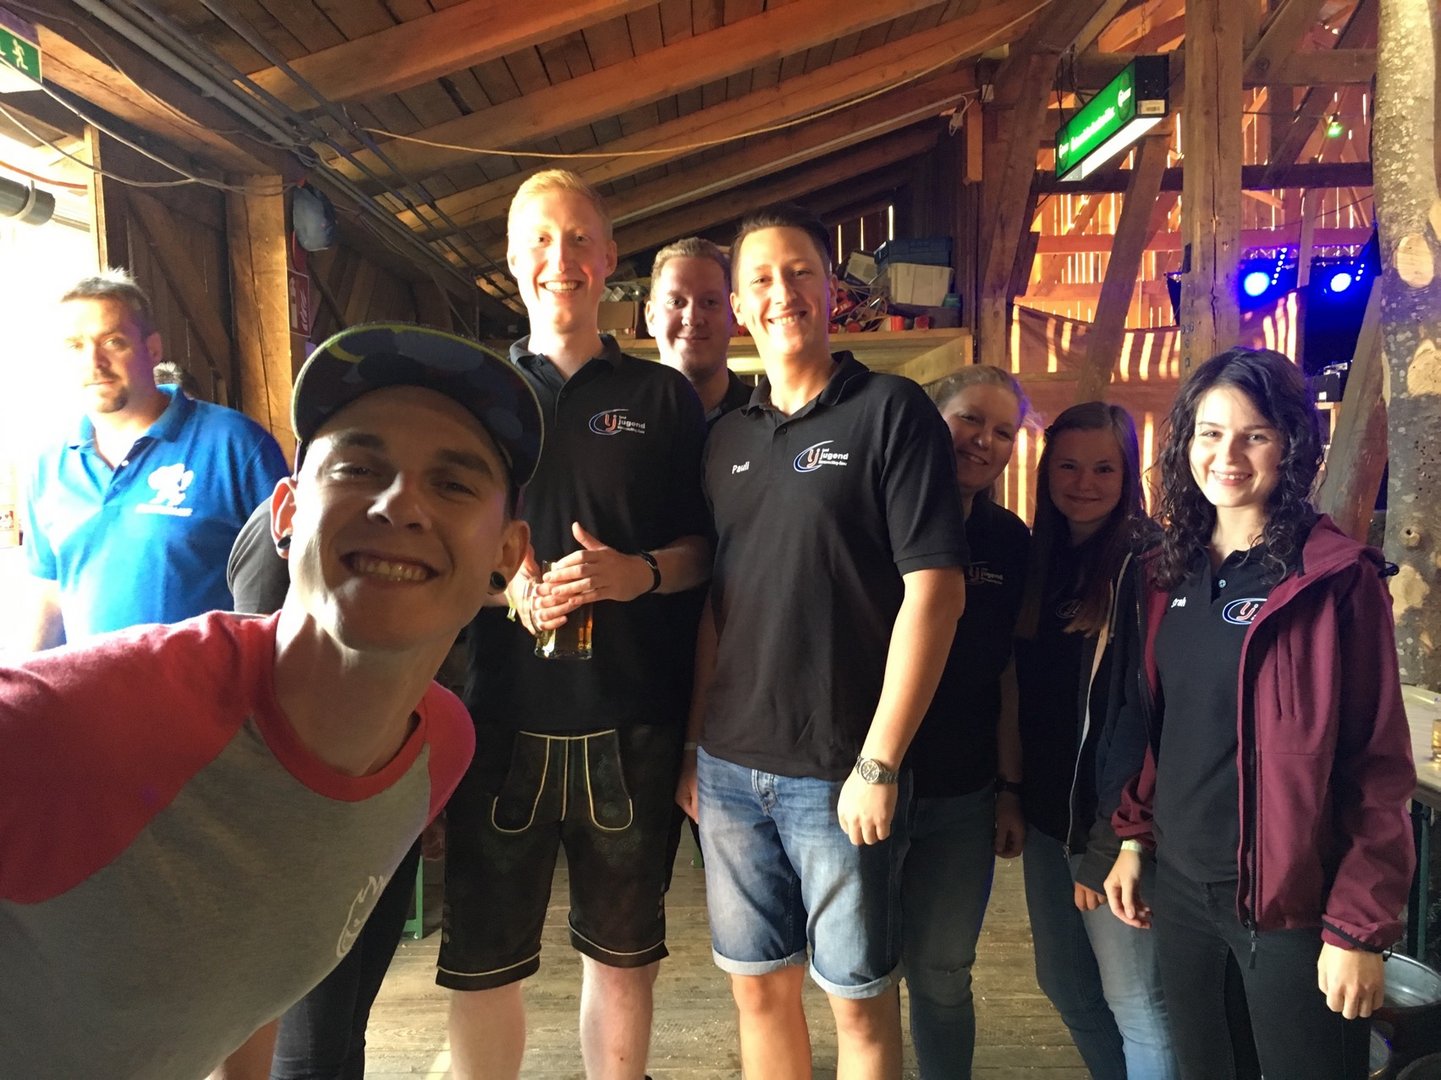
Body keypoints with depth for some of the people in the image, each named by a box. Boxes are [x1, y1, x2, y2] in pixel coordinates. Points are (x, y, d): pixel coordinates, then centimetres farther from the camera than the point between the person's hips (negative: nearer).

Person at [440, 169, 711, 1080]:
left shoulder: (663, 397, 5)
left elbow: (707, 548, 5)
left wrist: (641, 572, -15)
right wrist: (505, 585, -11)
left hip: (632, 722, 0)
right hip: (503, 715, 1)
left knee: (624, 950, 16)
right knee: (482, 959, 11)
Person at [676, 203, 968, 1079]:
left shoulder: (891, 411, -7)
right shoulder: (728, 437, 9)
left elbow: (936, 590, -13)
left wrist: (880, 762, -15)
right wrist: (694, 744, 10)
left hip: (839, 772, -5)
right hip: (729, 768, 5)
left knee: (859, 998, 11)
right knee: (758, 987, 17)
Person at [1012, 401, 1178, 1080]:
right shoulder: (1039, 560, 7)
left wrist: (1105, 844, -19)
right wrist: (1017, 797, 8)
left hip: (1110, 823, -7)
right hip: (1046, 813, 7)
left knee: (1135, 1005, 6)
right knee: (1063, 986, 20)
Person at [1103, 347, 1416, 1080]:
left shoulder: (1336, 577, -12)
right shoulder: (1169, 572, 5)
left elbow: (1378, 764, -12)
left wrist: (1359, 925, -13)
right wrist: (1133, 836, 5)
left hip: (1290, 898, -5)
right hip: (1180, 886, 5)